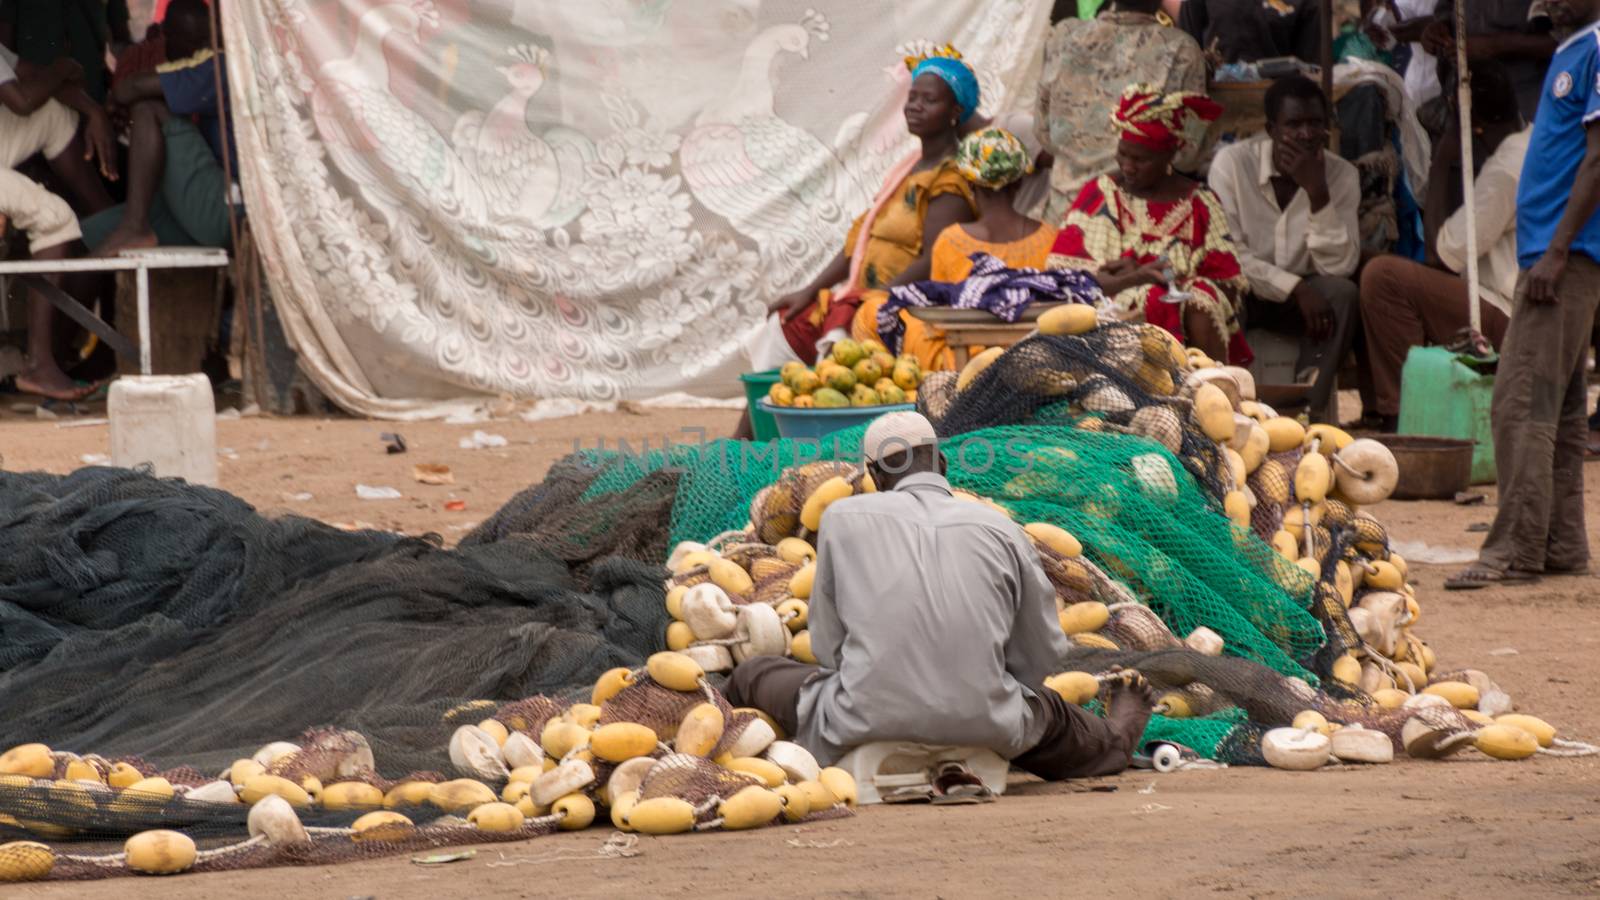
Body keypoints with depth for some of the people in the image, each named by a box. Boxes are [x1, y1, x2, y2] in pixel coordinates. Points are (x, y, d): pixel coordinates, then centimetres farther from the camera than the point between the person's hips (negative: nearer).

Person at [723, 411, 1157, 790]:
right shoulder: (1003, 531, 7)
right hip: (979, 727, 2)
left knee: (753, 677, 27)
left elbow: (828, 646, 9)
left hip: (867, 724, -2)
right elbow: (1042, 656, 13)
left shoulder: (844, 518, 4)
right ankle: (1113, 741, 70)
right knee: (1047, 711, 40)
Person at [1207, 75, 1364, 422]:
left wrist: (1317, 193, -26)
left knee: (1343, 293, -29)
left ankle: (1309, 410, -29)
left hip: (1302, 294, 2)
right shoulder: (1232, 163, -12)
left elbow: (1339, 267, -16)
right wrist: (1295, 287, -26)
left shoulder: (1342, 175, -6)